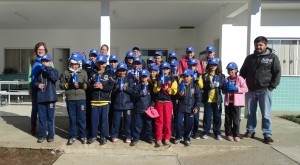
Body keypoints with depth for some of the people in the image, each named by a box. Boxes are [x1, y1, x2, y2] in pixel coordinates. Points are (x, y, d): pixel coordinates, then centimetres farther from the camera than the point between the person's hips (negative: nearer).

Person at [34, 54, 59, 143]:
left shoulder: (54, 70, 1)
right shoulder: (39, 72, 12)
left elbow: (55, 78, -18)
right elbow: (35, 81, 18)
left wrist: (48, 69, -19)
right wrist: (38, 85, -4)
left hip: (50, 97, -4)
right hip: (40, 98, 4)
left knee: (50, 117, 3)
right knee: (41, 117, 9)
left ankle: (51, 135, 13)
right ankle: (42, 135, 20)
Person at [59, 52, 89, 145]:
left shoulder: (83, 72, 5)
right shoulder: (66, 73, 6)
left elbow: (88, 85, 2)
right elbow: (61, 84, 4)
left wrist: (80, 85, -15)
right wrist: (69, 85, -11)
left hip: (81, 99, -1)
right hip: (70, 99, 1)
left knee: (81, 118, 6)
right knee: (72, 119, 9)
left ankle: (83, 136, 20)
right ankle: (72, 136, 21)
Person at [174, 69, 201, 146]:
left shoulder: (195, 86, 0)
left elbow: (198, 98, 1)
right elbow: (176, 96, 3)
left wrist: (196, 107, -6)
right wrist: (179, 95, -20)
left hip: (190, 109, 0)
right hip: (180, 108, 1)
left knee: (189, 124, 5)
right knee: (178, 123, 2)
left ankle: (187, 138, 20)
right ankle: (178, 137, 20)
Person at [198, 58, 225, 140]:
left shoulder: (220, 76, 6)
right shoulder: (204, 76, 1)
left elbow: (224, 86, -1)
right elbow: (201, 86, -8)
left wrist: (218, 84, -19)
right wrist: (210, 85, -20)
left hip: (217, 99, 2)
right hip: (207, 99, -1)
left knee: (217, 116, 8)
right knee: (207, 116, 6)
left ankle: (217, 133, 20)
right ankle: (206, 132, 17)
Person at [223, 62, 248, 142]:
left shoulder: (240, 79, -3)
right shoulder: (227, 79, 9)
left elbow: (245, 89, -11)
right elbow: (224, 91, 17)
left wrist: (236, 88, -20)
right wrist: (226, 88, -6)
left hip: (236, 102, -4)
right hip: (228, 102, 4)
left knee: (236, 120, 1)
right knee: (228, 120, 8)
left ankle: (236, 135, 12)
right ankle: (229, 134, 17)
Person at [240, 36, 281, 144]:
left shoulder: (273, 57, 2)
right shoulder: (249, 58, 11)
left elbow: (277, 73, -2)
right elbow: (242, 73, 14)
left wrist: (271, 87, -10)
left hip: (265, 91, -3)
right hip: (250, 91, 3)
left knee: (266, 114, 1)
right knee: (250, 113, 11)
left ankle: (267, 134, 12)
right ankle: (250, 131, 23)